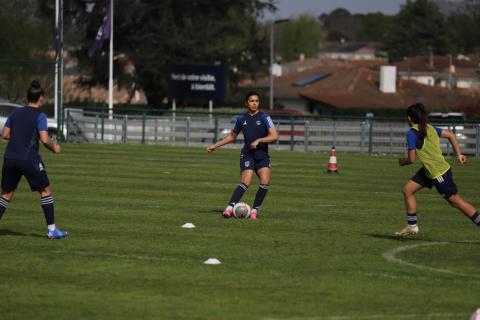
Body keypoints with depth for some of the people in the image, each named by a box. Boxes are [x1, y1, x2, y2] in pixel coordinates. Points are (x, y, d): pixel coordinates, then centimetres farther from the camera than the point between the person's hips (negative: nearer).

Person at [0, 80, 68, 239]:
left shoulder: (15, 113, 10)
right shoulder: (39, 116, -6)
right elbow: (44, 139, -16)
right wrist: (54, 147, 3)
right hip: (29, 159, -5)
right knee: (46, 190, 8)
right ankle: (51, 229, 6)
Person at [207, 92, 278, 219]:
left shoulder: (264, 117, 0)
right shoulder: (242, 119, 8)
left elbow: (274, 136, -7)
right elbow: (232, 136, 23)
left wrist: (258, 140, -18)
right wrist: (215, 146, 19)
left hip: (262, 156, 0)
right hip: (247, 155, 0)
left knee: (265, 181, -18)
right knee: (246, 182, -21)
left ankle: (254, 210, -3)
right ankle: (230, 208, -22)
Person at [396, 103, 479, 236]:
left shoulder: (412, 133, -17)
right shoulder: (430, 128, 6)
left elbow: (411, 159, -17)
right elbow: (451, 135, 10)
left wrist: (402, 162, 5)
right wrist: (459, 155, 12)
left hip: (439, 173, -9)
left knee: (455, 201, 1)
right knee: (407, 190, 9)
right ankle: (412, 226, 13)